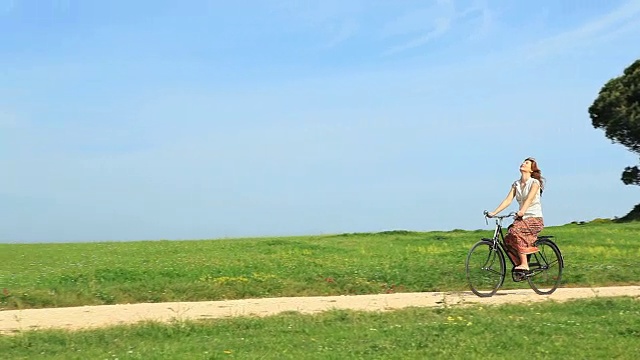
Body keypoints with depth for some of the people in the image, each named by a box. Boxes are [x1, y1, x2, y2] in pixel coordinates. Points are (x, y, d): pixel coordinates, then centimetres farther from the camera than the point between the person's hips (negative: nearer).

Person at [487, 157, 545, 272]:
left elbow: (529, 199, -22)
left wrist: (522, 211, -40)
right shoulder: (516, 184, 11)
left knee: (516, 232, -32)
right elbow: (508, 200, 2)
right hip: (522, 218, 6)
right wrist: (494, 212, -11)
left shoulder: (535, 182, -6)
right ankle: (518, 264, -2)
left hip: (535, 218, -6)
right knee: (508, 239, -18)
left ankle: (524, 264, -30)